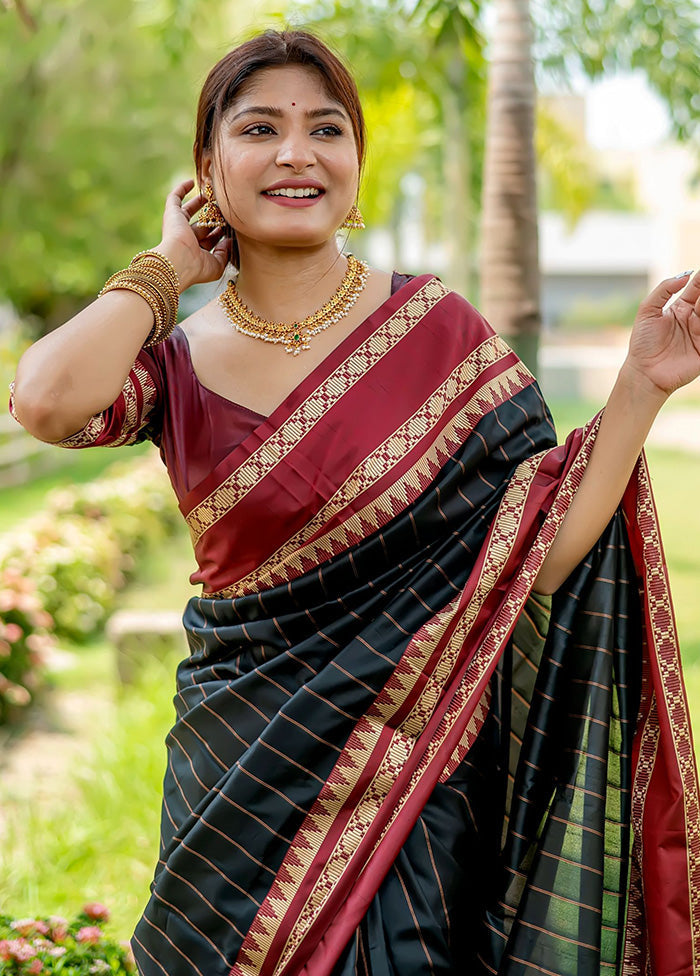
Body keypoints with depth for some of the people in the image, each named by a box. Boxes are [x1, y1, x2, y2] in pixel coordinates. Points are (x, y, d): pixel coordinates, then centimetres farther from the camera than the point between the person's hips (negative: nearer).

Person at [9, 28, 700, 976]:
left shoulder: (436, 329, -5)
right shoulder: (176, 362, -2)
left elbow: (542, 555, -9)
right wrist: (173, 263, -10)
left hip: (408, 785, -1)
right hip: (240, 782, 1)